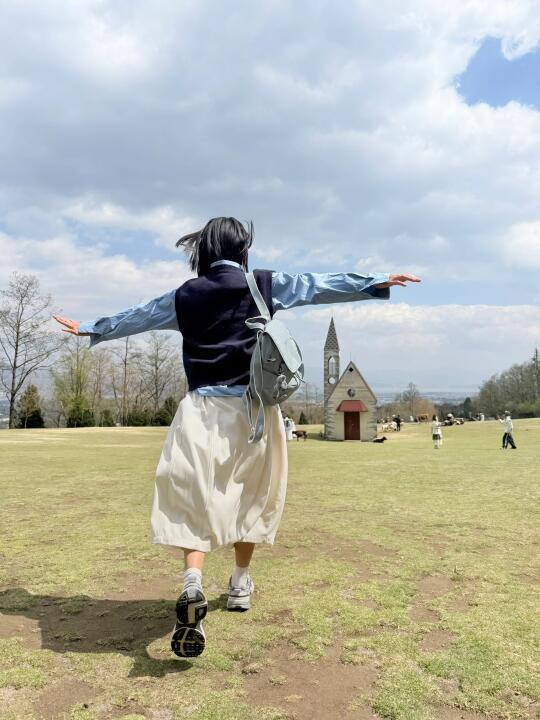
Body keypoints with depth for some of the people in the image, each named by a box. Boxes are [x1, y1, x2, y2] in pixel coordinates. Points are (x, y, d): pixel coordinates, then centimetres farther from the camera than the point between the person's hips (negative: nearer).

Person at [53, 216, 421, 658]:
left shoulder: (186, 295, 8)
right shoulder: (265, 285, 2)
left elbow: (137, 317, 21)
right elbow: (321, 286, 3)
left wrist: (92, 328, 37)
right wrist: (377, 282, 10)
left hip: (203, 409, 0)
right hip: (253, 407, 0)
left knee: (194, 499, 2)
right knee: (249, 496, 16)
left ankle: (192, 585, -20)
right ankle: (241, 584, 29)